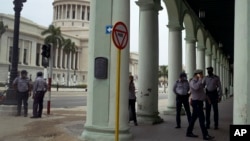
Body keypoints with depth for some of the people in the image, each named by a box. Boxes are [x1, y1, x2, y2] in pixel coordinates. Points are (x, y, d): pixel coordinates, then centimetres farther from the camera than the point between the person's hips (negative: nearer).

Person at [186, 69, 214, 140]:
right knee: (201, 119, -9)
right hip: (196, 102, -10)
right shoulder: (192, 82, -15)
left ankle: (189, 132, 20)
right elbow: (196, 87, -38)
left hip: (199, 102, 10)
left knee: (194, 118, 13)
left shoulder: (197, 81, 14)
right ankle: (205, 135, -6)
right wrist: (200, 79, -30)